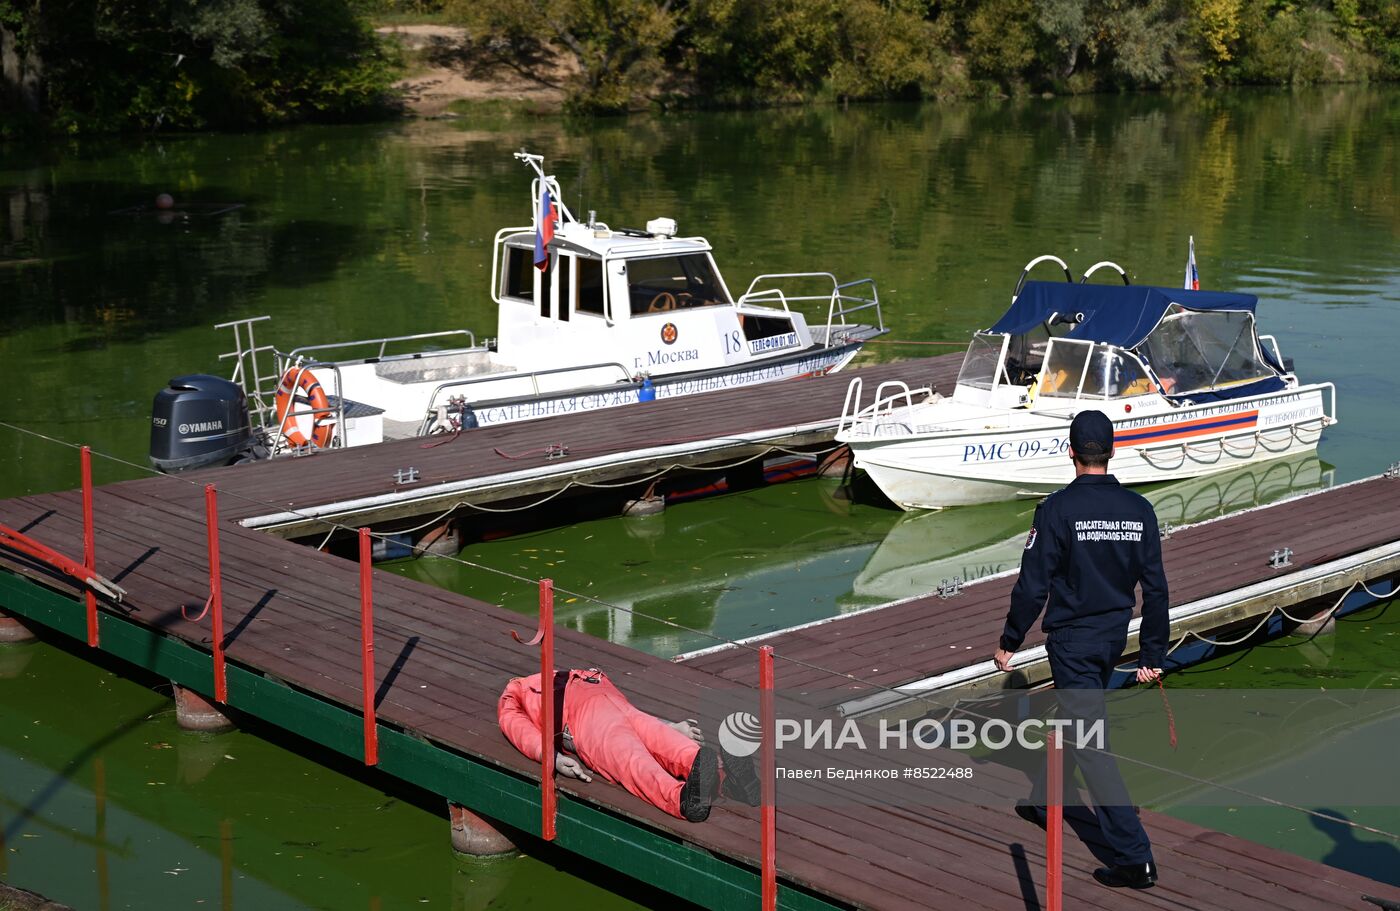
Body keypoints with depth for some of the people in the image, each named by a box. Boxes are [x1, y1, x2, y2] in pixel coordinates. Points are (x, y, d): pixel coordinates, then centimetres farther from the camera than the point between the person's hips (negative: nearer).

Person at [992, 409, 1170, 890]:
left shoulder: (1057, 508, -16)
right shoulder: (1139, 509, -1)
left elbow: (1033, 585, -14)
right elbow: (1155, 588, 1)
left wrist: (1009, 642, -2)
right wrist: (1153, 655, 9)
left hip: (1071, 642, -6)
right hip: (1114, 638, 6)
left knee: (1092, 744, -4)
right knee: (1074, 719, 26)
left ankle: (1134, 857, -7)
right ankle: (1043, 803, 46)